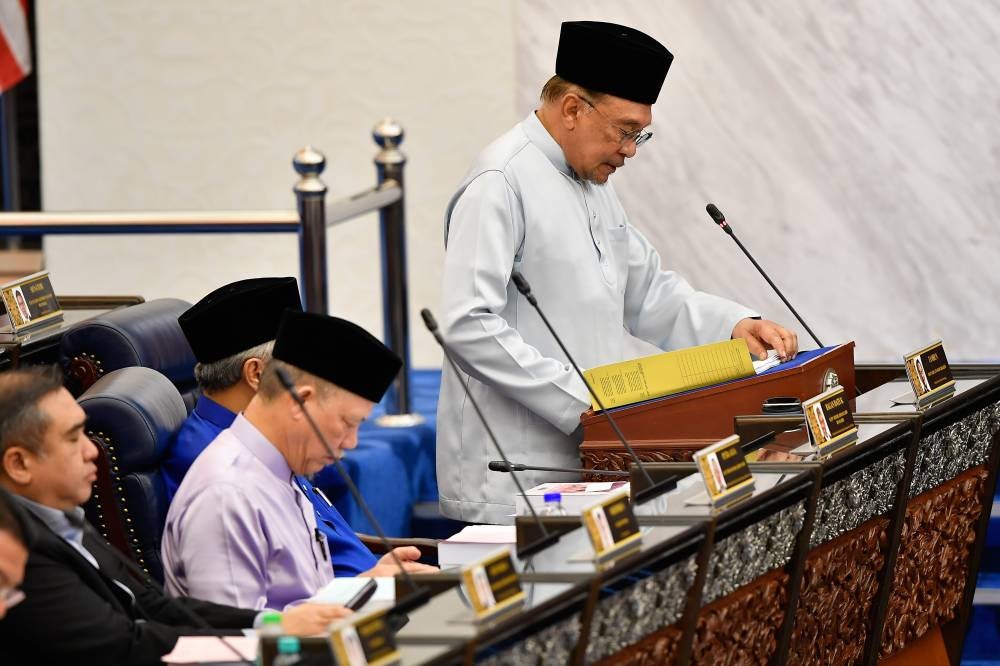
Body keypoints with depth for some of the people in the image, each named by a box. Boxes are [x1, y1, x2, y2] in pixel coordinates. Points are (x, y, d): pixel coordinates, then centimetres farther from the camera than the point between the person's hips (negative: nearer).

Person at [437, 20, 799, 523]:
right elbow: (469, 325, -22)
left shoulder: (594, 187, 18)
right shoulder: (501, 183, -13)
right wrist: (578, 401, -23)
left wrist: (735, 325, 8)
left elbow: (648, 293, 26)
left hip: (581, 463, 9)